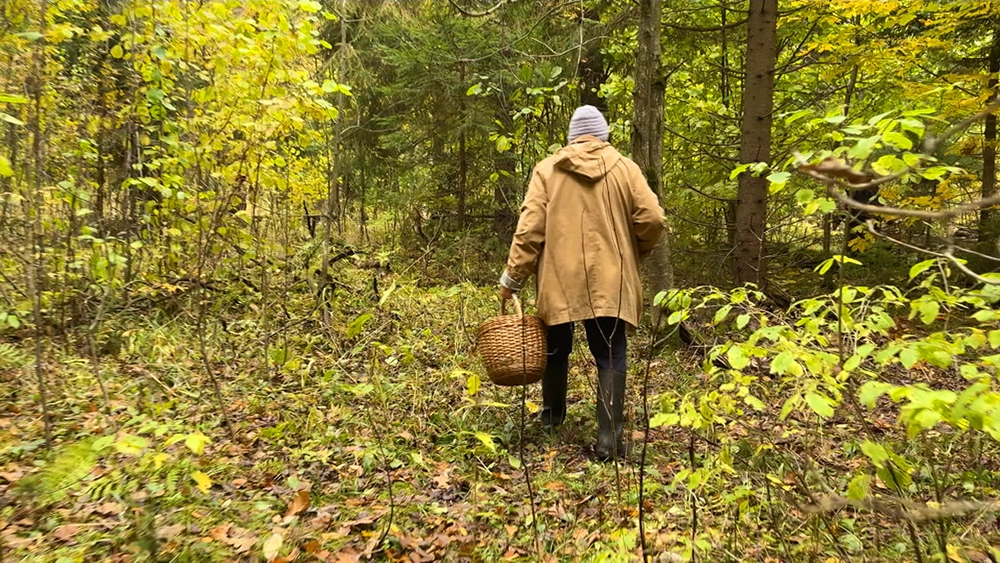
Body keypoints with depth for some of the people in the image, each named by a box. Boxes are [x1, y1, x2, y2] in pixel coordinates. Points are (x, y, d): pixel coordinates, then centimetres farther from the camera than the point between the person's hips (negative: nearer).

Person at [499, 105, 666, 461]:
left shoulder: (547, 169, 2)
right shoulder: (624, 168, 3)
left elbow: (529, 228, -5)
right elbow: (653, 220, -3)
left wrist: (512, 277, -1)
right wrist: (634, 255, 15)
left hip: (559, 280, 1)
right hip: (609, 282, -1)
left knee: (556, 350, 19)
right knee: (610, 358, 5)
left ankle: (552, 415, 37)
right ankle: (609, 439, 0)